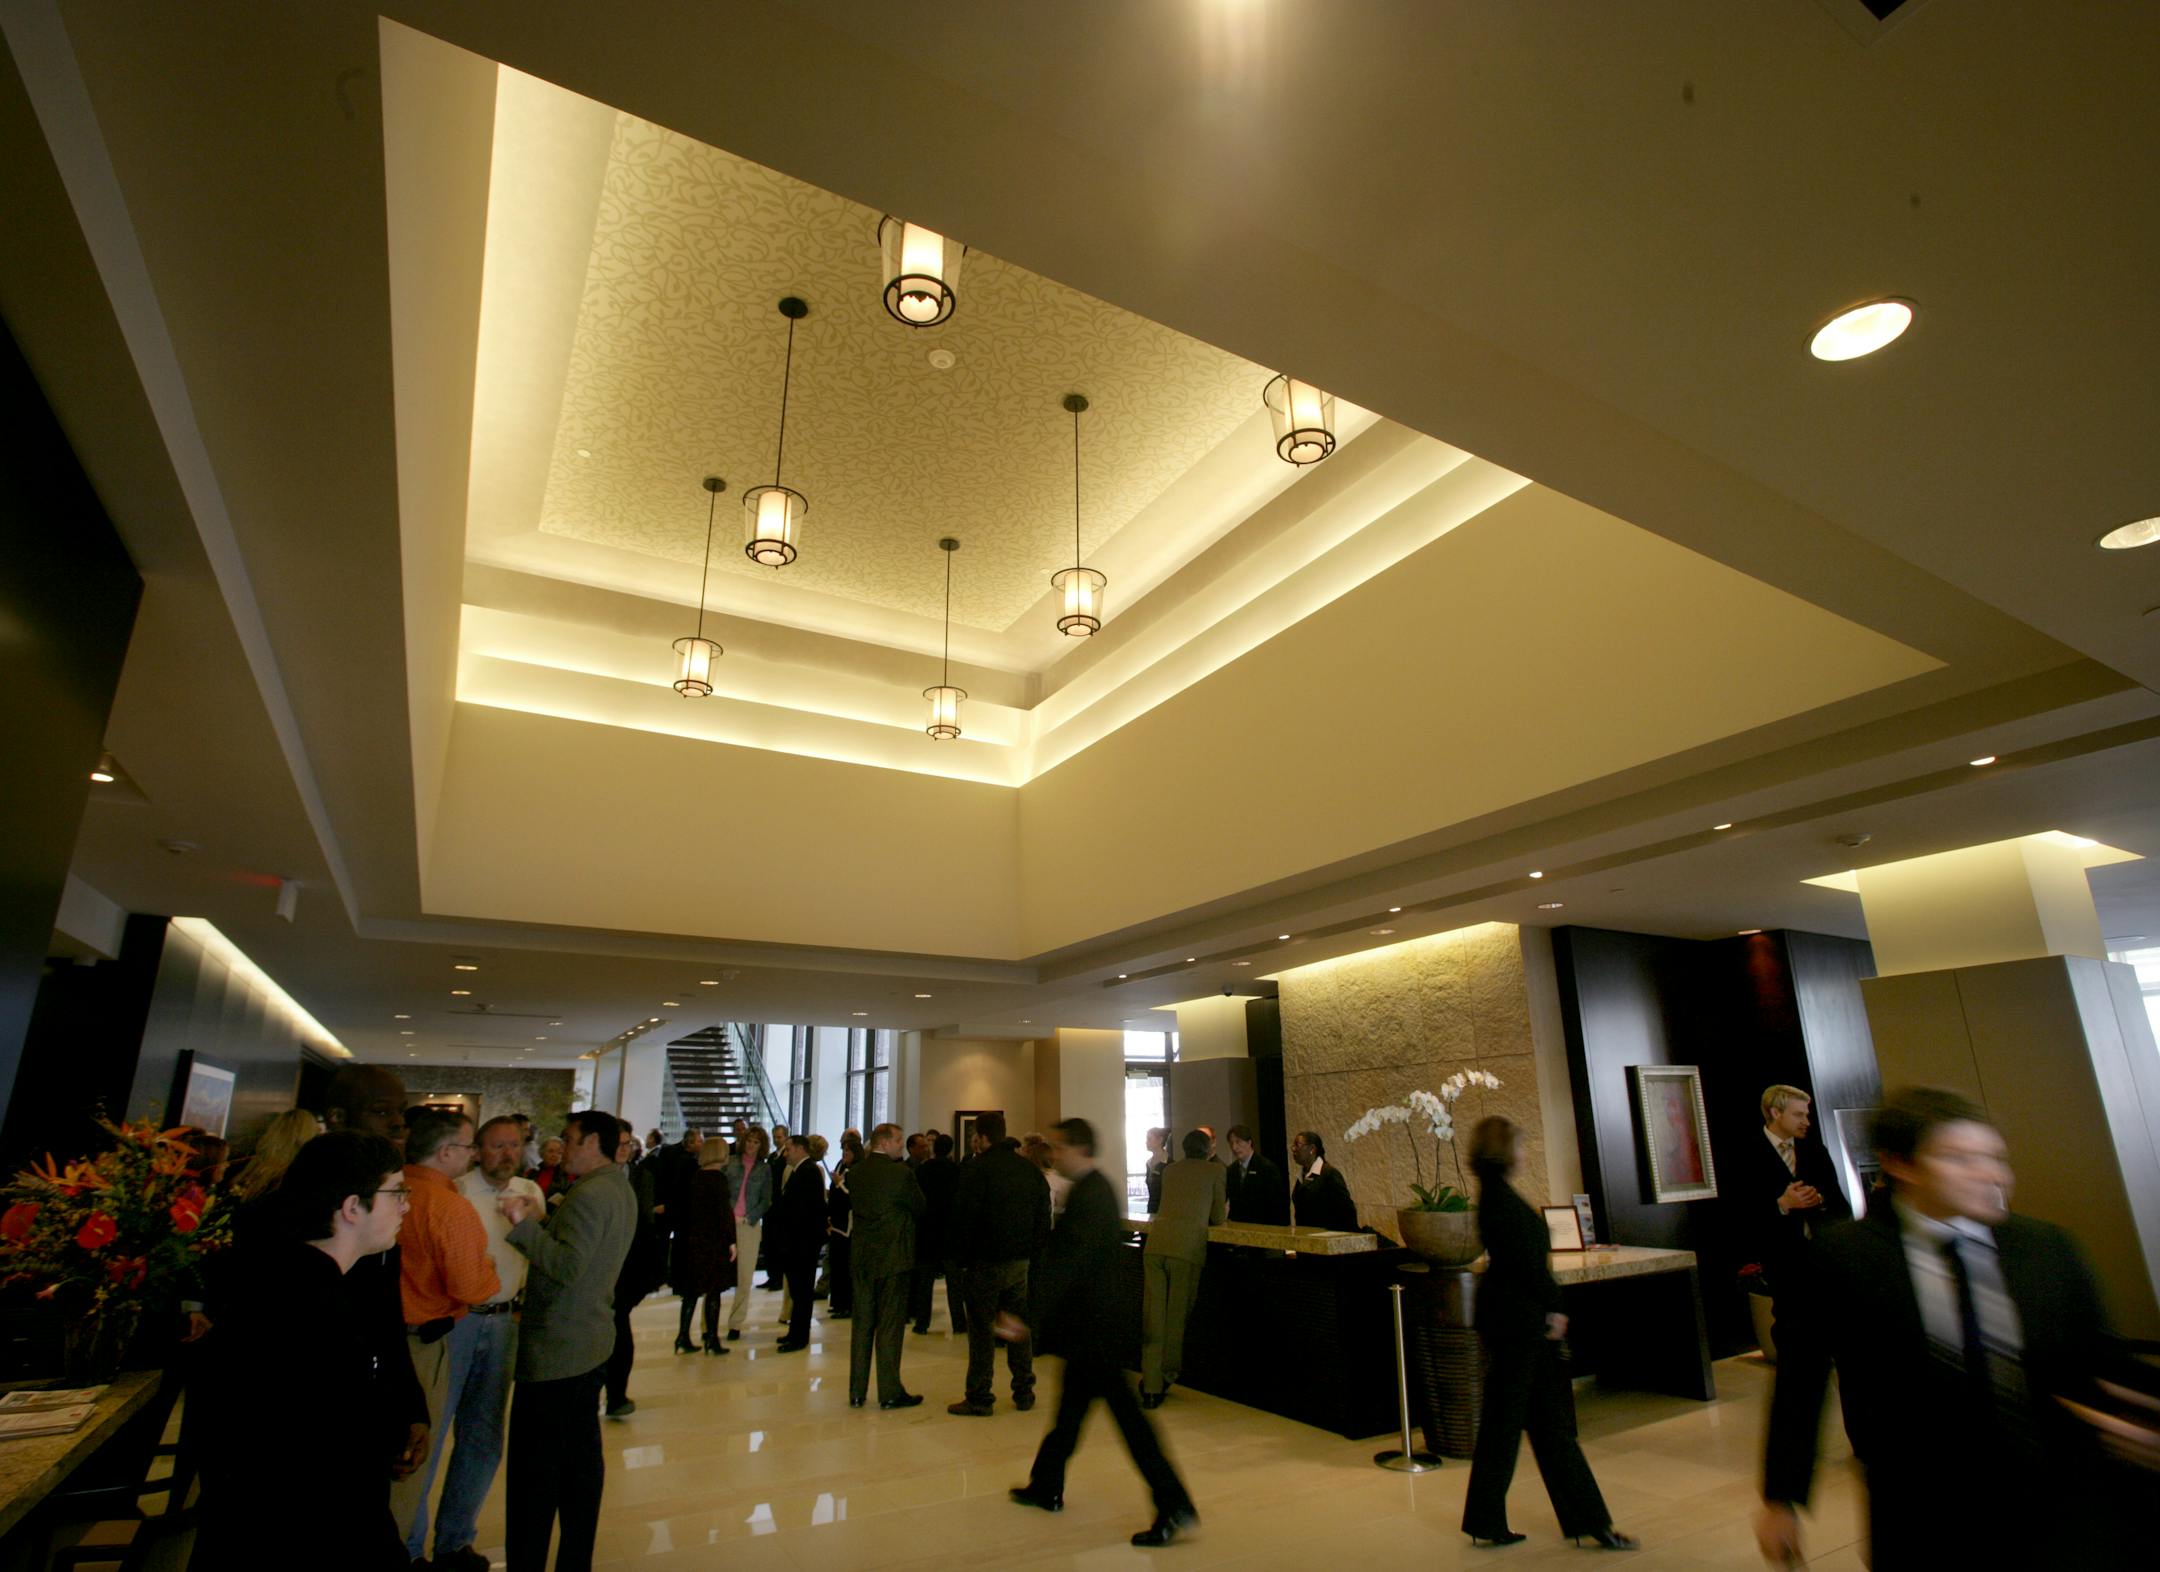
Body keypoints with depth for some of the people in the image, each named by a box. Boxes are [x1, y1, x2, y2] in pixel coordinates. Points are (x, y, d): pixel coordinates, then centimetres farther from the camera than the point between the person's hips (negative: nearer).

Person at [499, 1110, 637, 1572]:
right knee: (582, 1456, 17)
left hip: (554, 1352, -10)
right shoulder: (619, 1189, 11)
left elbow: (568, 1266, -28)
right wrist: (540, 1222, 6)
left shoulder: (589, 1194, -20)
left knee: (535, 1469, 1)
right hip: (592, 1343, 10)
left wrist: (523, 1225, -24)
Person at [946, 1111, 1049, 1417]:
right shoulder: (1030, 1169, 6)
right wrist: (1033, 1252, 13)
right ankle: (1024, 1393, 20)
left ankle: (979, 1399, 8)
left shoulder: (976, 1170, -14)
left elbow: (963, 1219, -13)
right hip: (1020, 1262, 6)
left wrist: (962, 1259, -3)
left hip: (985, 1264, -6)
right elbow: (1044, 1217, 9)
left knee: (982, 1331, 2)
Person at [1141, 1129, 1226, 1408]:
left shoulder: (1170, 1170, 22)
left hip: (1155, 1244, 3)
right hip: (1188, 1247, -3)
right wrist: (1223, 1213, 37)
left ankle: (1151, 1388, 7)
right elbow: (1217, 1219, 16)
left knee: (1153, 1318, 7)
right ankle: (1166, 1377, 20)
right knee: (1177, 1317, 11)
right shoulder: (1215, 1170, 10)